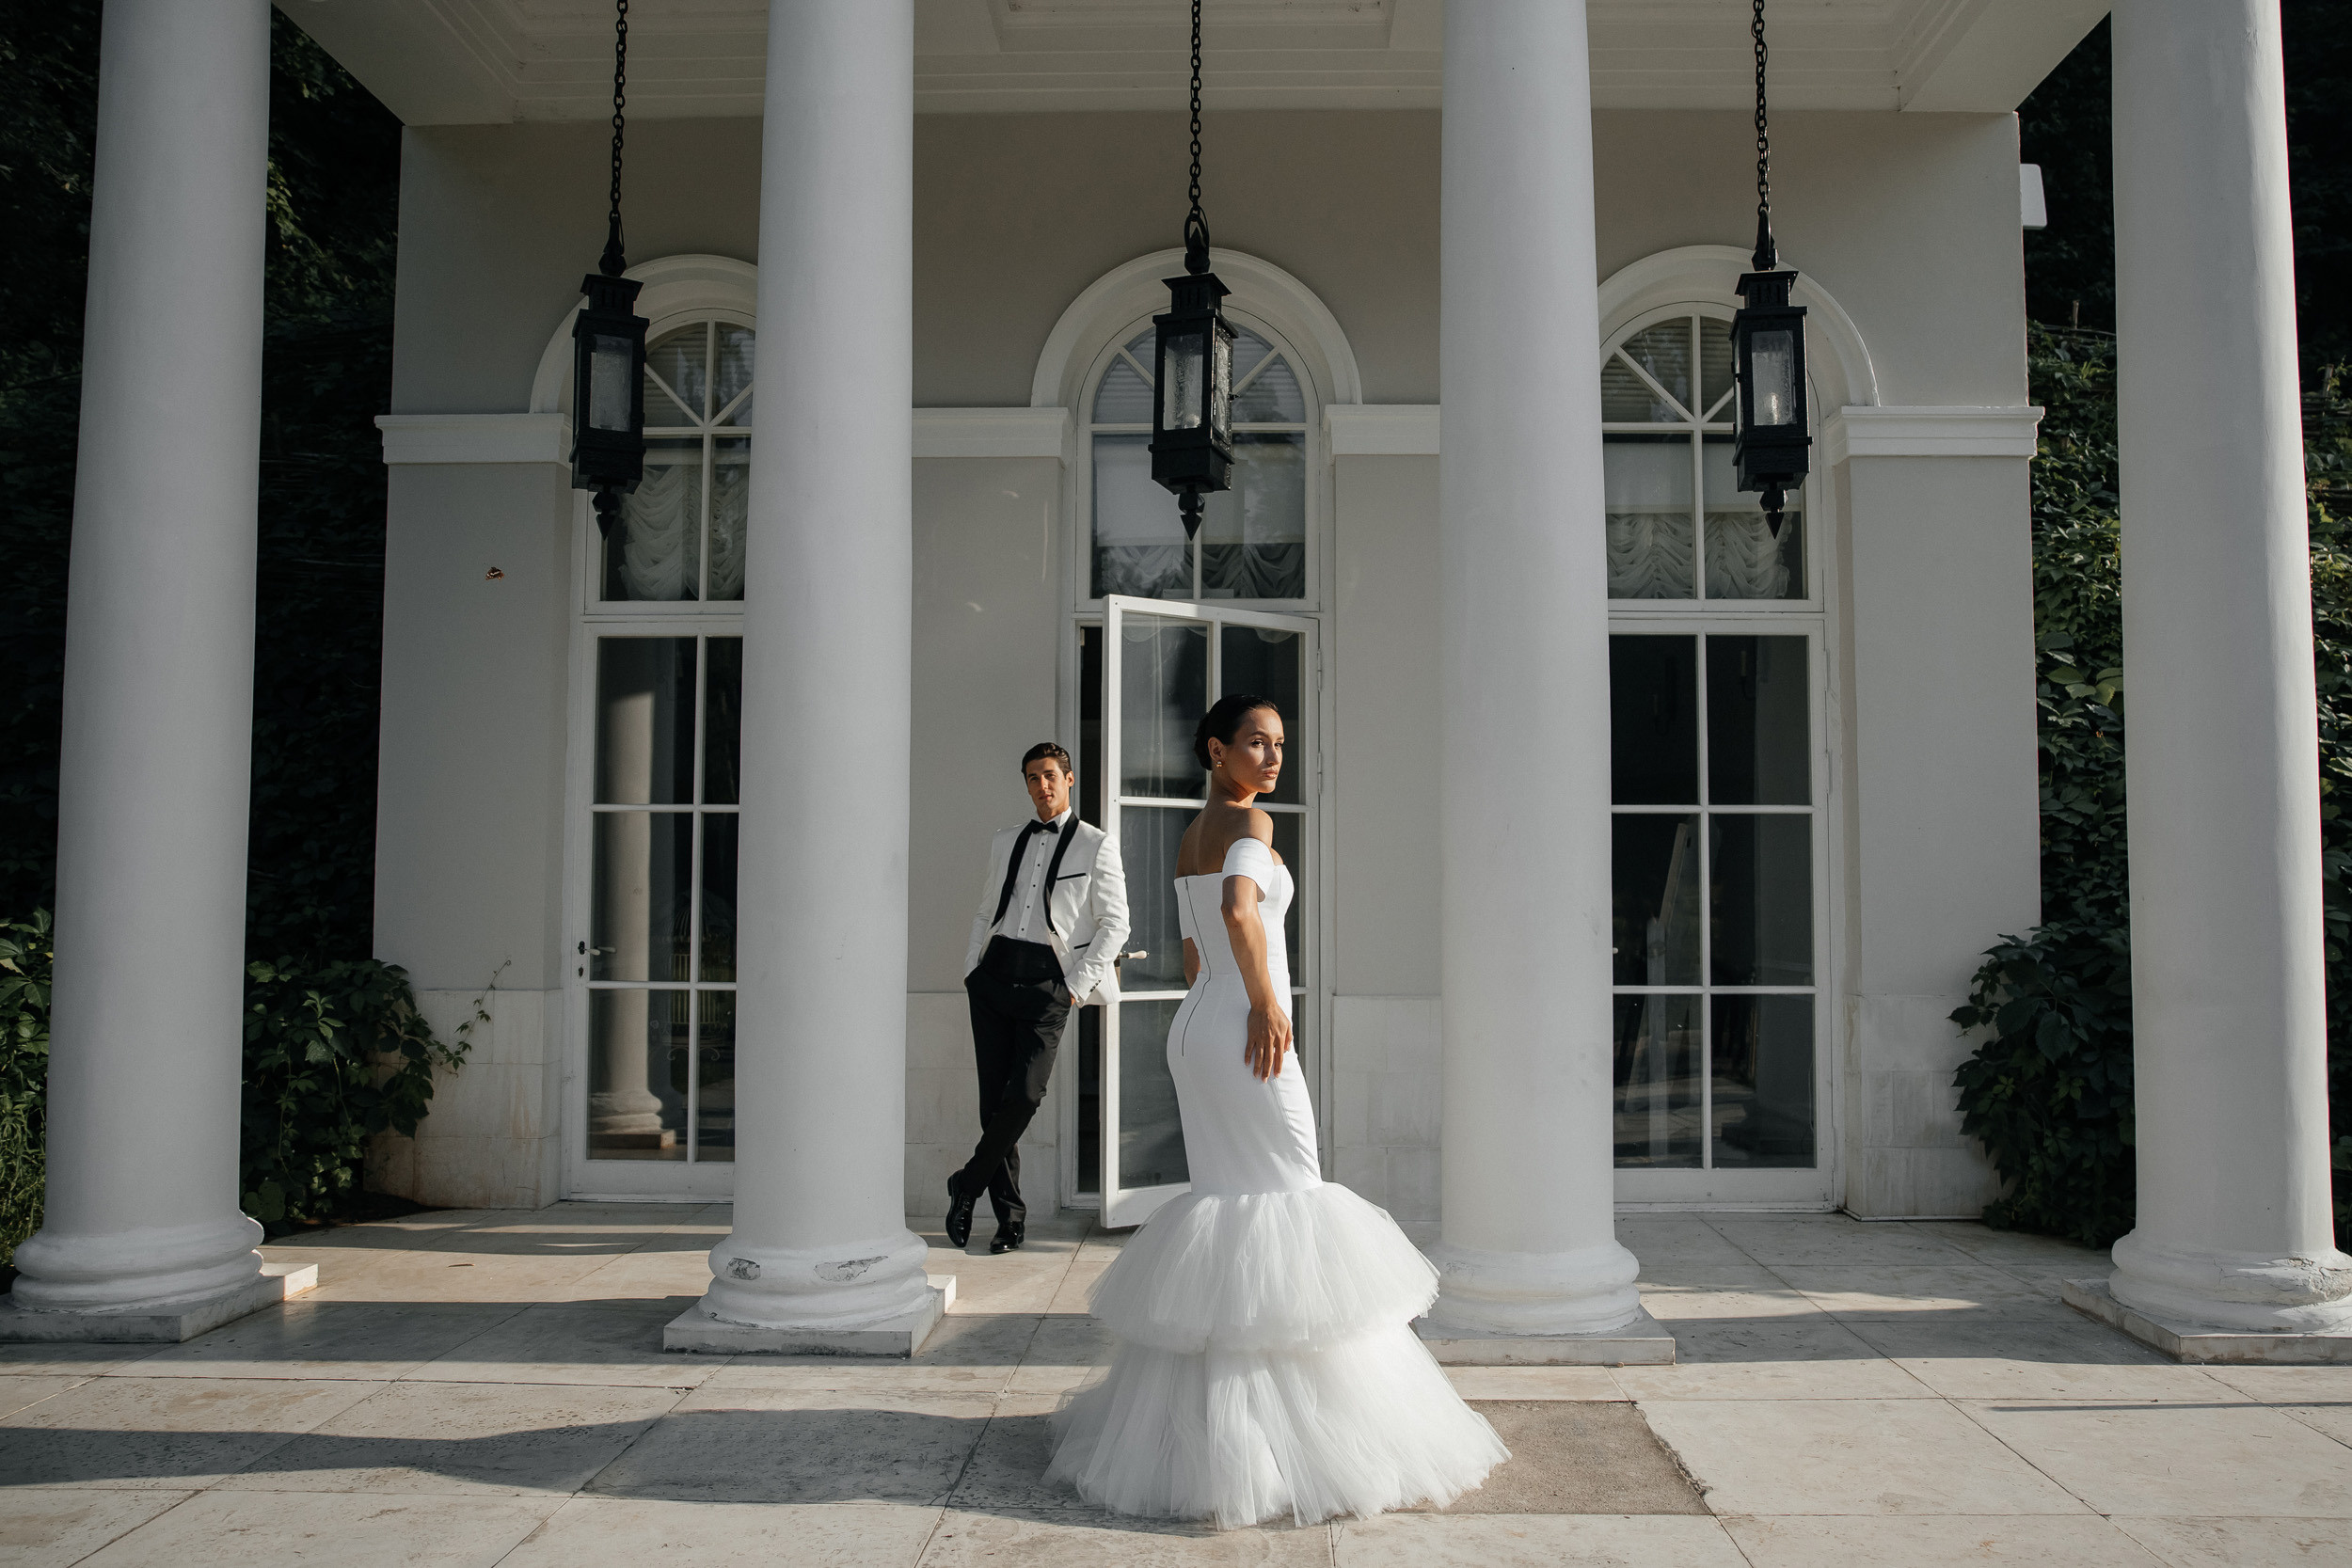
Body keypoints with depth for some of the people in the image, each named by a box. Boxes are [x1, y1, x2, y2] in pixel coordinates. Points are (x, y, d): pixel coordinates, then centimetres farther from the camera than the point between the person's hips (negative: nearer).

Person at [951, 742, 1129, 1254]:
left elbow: (1114, 923, 0)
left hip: (1048, 981, -4)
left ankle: (966, 1186, 5)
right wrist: (972, 968, 8)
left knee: (1025, 1093, -15)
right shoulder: (1004, 843, 17)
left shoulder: (1096, 845, 4)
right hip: (993, 974, 4)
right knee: (994, 1098, 1)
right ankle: (1009, 1215, 10)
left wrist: (1078, 984, -5)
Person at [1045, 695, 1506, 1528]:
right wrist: (1267, 1003, -22)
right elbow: (1239, 907, -29)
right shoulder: (1250, 822, -10)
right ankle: (1300, 1429, -1)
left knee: (1225, 1194, 11)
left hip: (1195, 1024, 9)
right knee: (1288, 1193, -4)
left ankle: (1198, 1423, 16)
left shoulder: (1189, 839, 18)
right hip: (1243, 1026, -9)